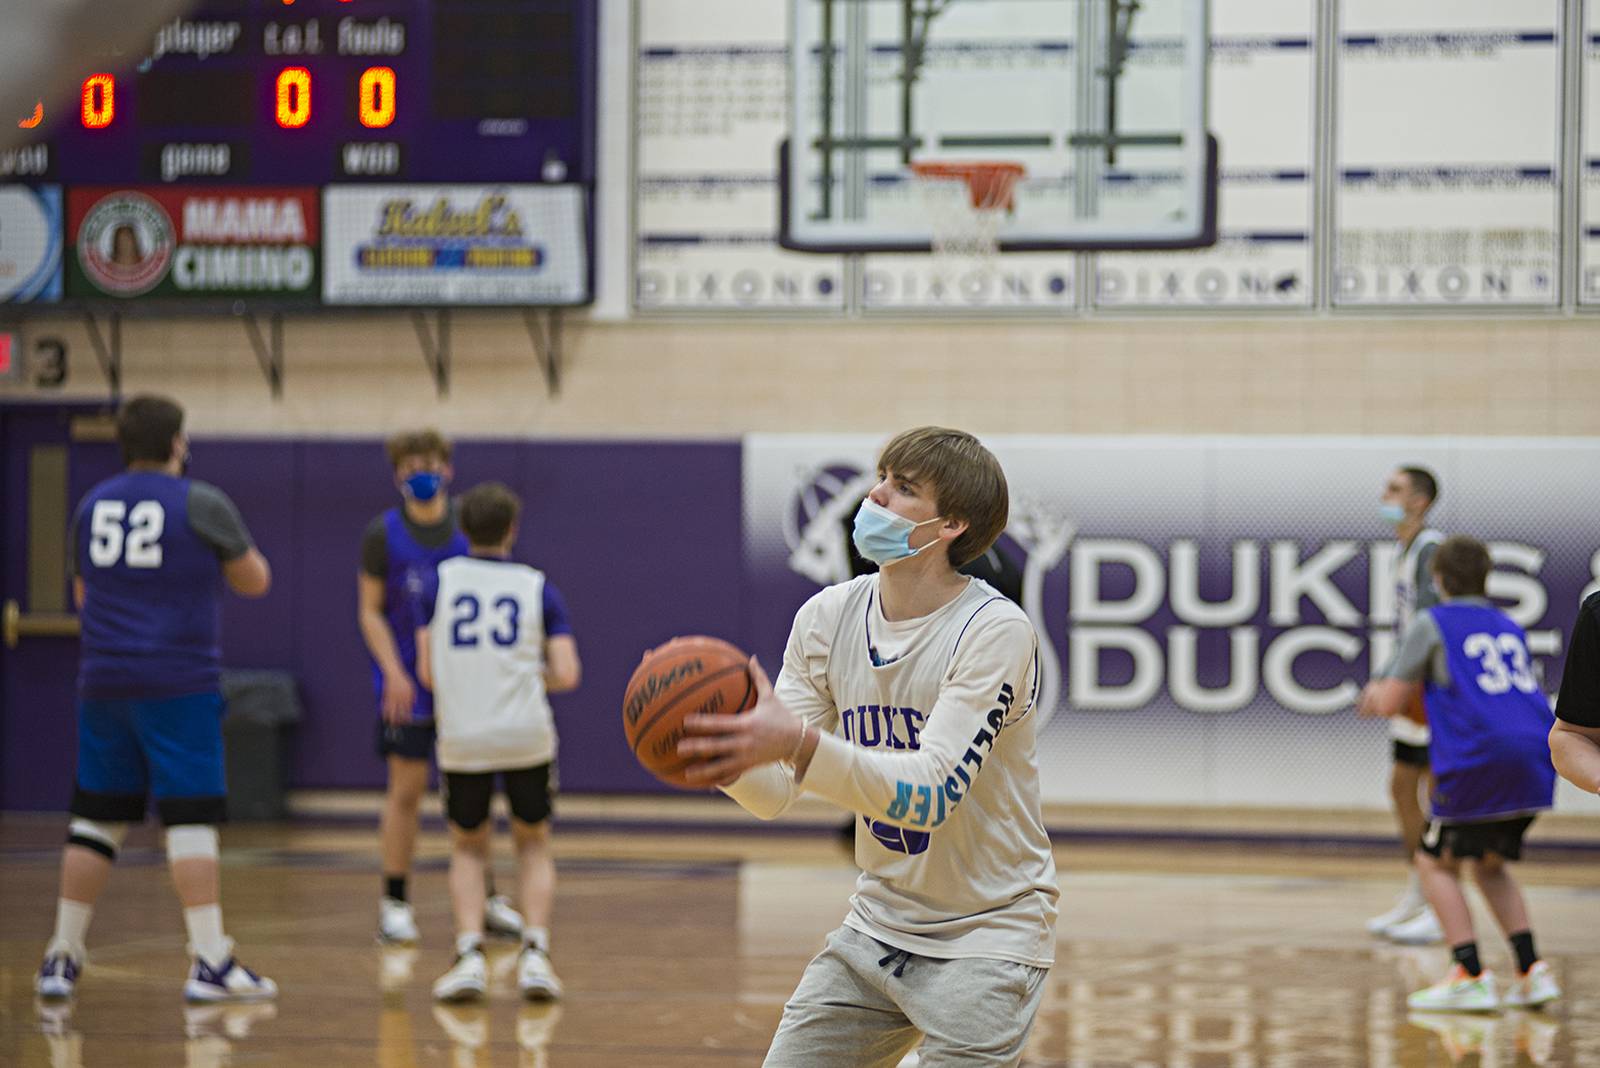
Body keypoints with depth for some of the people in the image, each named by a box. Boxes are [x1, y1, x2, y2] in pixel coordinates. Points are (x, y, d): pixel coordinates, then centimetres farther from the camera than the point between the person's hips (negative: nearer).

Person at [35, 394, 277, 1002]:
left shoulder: (91, 506, 10)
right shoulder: (202, 506, -5)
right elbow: (255, 582, 7)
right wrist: (229, 547, 25)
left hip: (103, 682, 5)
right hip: (179, 687, -5)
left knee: (96, 818, 11)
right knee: (190, 819, -5)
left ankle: (62, 958, 13)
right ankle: (210, 963, -9)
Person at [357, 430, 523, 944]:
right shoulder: (383, 534, -4)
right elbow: (371, 611, -2)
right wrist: (394, 672, -14)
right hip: (408, 686, -2)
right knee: (406, 789, -2)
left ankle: (486, 899, 15)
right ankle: (394, 902, 8)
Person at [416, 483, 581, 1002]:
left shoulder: (442, 579, 5)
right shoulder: (537, 586, 5)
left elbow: (428, 671, 3)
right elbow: (566, 675, -2)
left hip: (462, 739, 0)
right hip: (527, 735, 0)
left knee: (468, 849, 18)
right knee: (533, 844, 20)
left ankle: (470, 954, 1)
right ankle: (535, 954, 5)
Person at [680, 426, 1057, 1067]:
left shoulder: (995, 631, -18)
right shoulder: (828, 618, -1)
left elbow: (933, 794, -29)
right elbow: (775, 794, -4)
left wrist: (800, 745, -42)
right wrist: (725, 761, -27)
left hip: (987, 935, -5)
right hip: (877, 928, 5)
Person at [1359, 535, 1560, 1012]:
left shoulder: (1431, 624, 5)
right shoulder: (1509, 627, 23)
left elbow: (1391, 702, 4)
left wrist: (1375, 698, 27)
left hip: (1480, 759, -6)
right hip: (1536, 759, 6)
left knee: (1436, 862, 8)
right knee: (1489, 864, 22)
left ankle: (1471, 977, -6)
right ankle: (1531, 970, 10)